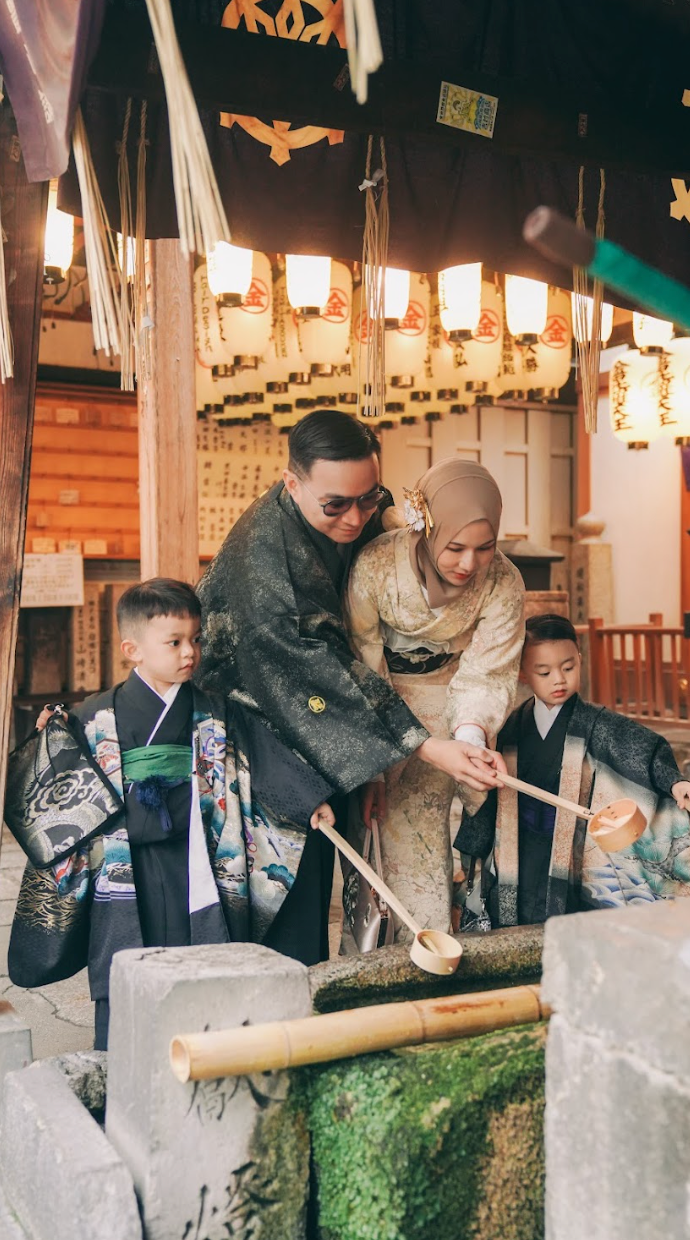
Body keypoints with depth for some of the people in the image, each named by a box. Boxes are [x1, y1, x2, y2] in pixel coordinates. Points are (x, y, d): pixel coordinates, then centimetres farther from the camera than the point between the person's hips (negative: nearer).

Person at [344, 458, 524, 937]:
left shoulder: (503, 583, -21)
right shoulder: (375, 566, -27)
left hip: (440, 695, 1)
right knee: (369, 813, -4)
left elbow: (486, 675, -15)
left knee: (419, 818, -9)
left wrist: (471, 733, -37)